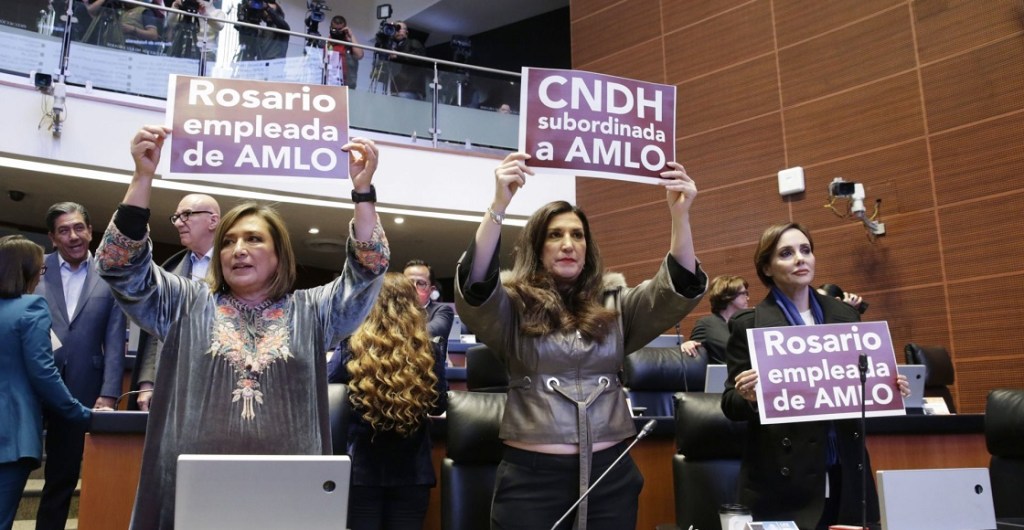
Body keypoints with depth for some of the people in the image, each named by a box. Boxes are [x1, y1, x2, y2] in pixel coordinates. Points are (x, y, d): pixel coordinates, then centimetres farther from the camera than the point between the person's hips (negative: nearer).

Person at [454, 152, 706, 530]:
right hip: (532, 474, -2)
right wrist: (499, 205, -31)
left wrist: (679, 216, -20)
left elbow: (678, 290, -4)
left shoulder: (614, 304, 9)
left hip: (610, 473, 3)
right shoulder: (514, 306, 1)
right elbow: (474, 285, -18)